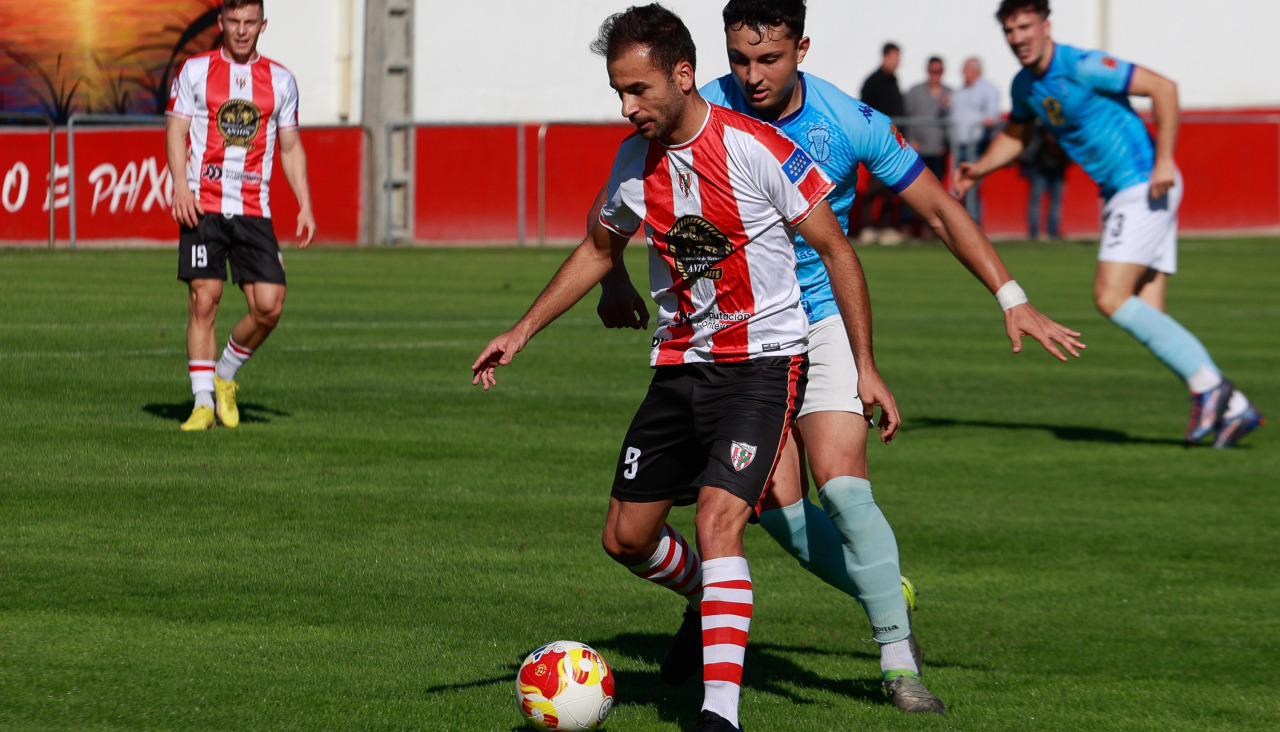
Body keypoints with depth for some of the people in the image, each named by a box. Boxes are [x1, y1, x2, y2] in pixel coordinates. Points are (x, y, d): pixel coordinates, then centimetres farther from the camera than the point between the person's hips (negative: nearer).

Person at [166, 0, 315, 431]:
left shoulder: (280, 81, 11)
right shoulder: (195, 71, 5)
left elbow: (290, 147, 16)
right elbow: (176, 131, 2)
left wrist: (305, 205, 7)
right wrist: (181, 187, -12)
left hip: (254, 209, 2)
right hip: (203, 206, -2)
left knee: (269, 306, -8)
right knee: (204, 302, -9)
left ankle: (225, 376, 16)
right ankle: (203, 402, -3)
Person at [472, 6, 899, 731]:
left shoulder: (757, 149, -17)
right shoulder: (634, 160, 0)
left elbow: (835, 249, -9)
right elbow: (599, 249, 19)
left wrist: (866, 367, -10)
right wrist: (523, 331, 13)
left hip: (764, 362, -6)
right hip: (680, 363, 6)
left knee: (717, 519, -23)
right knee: (626, 537, 8)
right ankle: (713, 598, 40)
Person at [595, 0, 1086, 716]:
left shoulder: (851, 122, -13)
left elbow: (940, 208, -2)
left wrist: (1012, 299, -5)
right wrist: (615, 279, -17)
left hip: (824, 321, -1)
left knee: (841, 483, -18)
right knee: (778, 503, -11)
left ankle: (900, 663, -9)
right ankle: (888, 596, 14)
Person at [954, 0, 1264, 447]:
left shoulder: (1081, 67, -16)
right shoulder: (1026, 86, 11)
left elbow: (1162, 88, -18)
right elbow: (1014, 137, 29)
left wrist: (1163, 160, -22)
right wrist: (978, 170, 11)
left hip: (1145, 187, -9)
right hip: (1118, 194, 9)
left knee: (1111, 298, -17)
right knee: (1145, 317, 1)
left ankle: (1206, 385, -11)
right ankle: (1234, 409, 2)